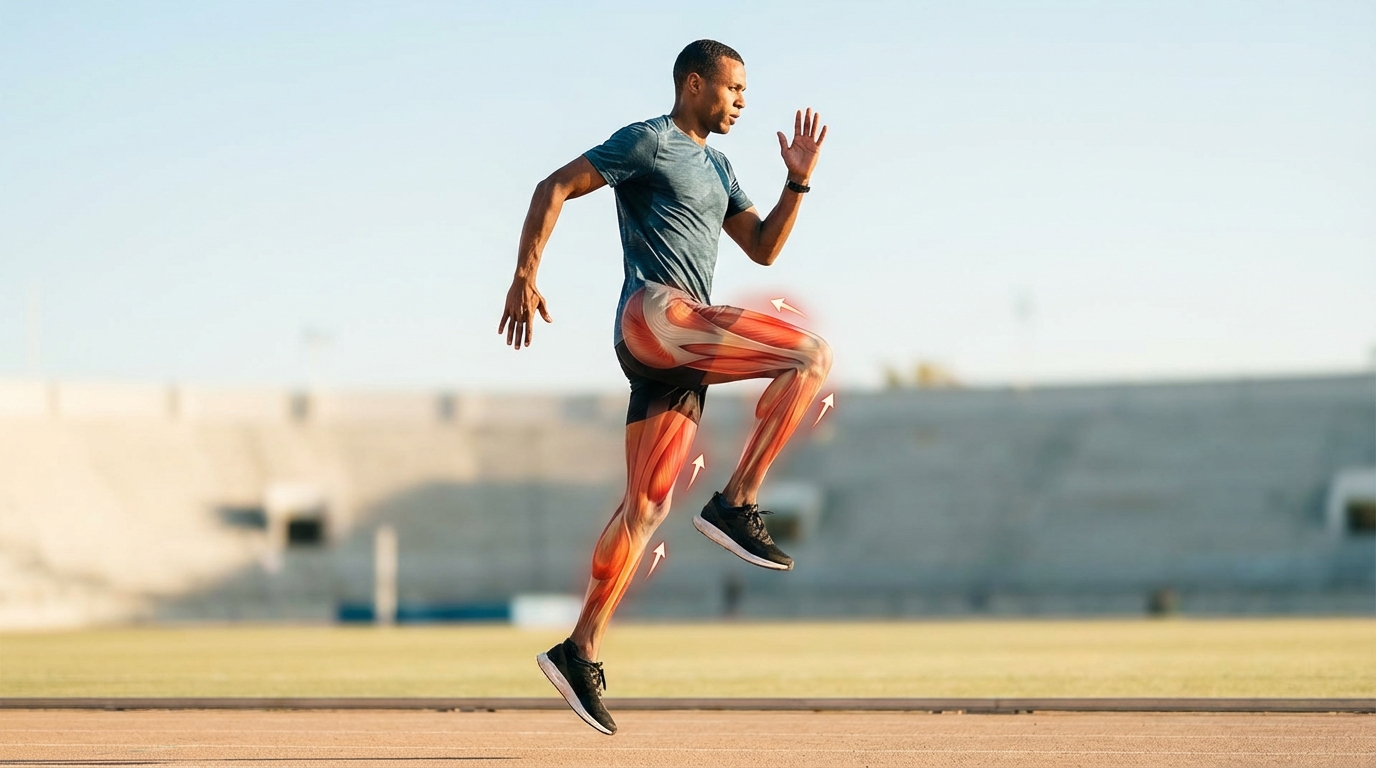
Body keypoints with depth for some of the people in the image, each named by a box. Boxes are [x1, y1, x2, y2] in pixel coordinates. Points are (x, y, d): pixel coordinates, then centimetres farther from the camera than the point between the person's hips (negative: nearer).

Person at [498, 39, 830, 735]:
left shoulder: (715, 168, 26)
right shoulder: (648, 142, 1)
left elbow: (763, 248, 26)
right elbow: (554, 188, -3)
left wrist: (798, 181, 12)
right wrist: (525, 278, -12)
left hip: (682, 349, 9)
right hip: (654, 312, -9)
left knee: (646, 508, 5)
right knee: (811, 356, -19)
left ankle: (579, 652, 5)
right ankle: (735, 504, -20)